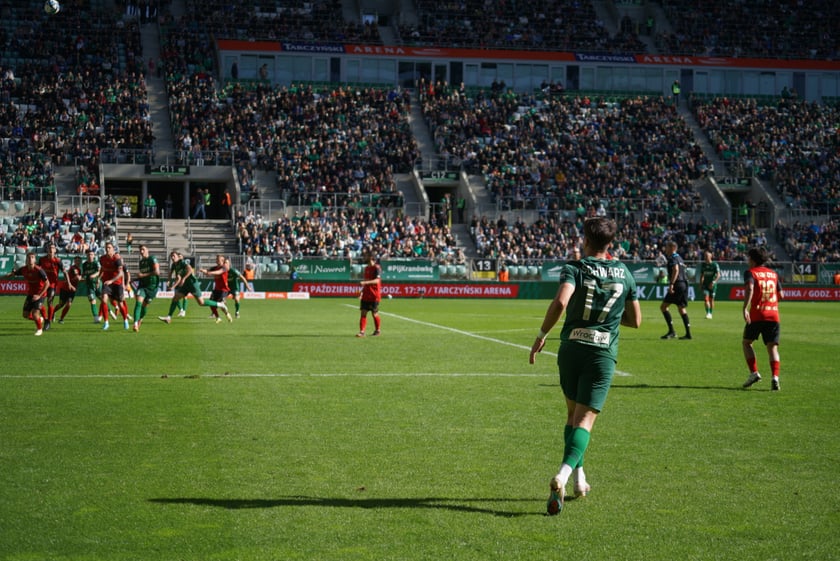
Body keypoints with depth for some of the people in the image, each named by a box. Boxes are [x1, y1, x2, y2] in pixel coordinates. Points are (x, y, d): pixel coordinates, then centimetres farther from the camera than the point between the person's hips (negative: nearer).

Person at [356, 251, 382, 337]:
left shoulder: (377, 268, -12)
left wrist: (365, 282, -35)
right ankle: (362, 331, -5)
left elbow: (377, 280, -25)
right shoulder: (366, 268, 13)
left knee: (374, 314, 4)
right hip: (366, 295, 7)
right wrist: (362, 292, 17)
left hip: (374, 295, -7)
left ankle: (377, 330, 22)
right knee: (363, 313, -2)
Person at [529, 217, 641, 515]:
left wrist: (542, 334, -10)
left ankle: (579, 479, 23)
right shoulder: (623, 273, 8)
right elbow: (635, 320, 14)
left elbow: (561, 301, -21)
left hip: (571, 349, 0)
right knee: (585, 419, -6)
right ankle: (563, 475, -28)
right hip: (603, 353, 0)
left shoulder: (574, 268, -2)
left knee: (573, 414, 20)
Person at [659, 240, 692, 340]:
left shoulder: (673, 258, -9)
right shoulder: (679, 258, 19)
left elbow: (676, 270, -22)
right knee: (681, 308, 14)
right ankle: (688, 333, 10)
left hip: (677, 285, -9)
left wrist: (671, 284, -27)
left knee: (663, 307, -6)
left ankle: (671, 331, -12)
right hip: (684, 284, 9)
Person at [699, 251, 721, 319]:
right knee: (706, 298, -13)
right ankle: (708, 313, -16)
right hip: (705, 284, 3)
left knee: (711, 300, 4)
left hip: (712, 285, -3)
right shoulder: (703, 265, 9)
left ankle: (711, 314, 17)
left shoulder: (715, 265, -5)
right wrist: (700, 284, 13)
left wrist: (713, 282, -24)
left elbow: (718, 275, -12)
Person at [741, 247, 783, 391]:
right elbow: (780, 295, 17)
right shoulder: (773, 273, 15)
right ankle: (775, 377, -17)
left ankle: (754, 373, 3)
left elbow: (749, 289, -20)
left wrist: (745, 308, -28)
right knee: (772, 347, 2)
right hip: (773, 315, 4)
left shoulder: (750, 272, 0)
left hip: (756, 315, -4)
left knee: (746, 342, 16)